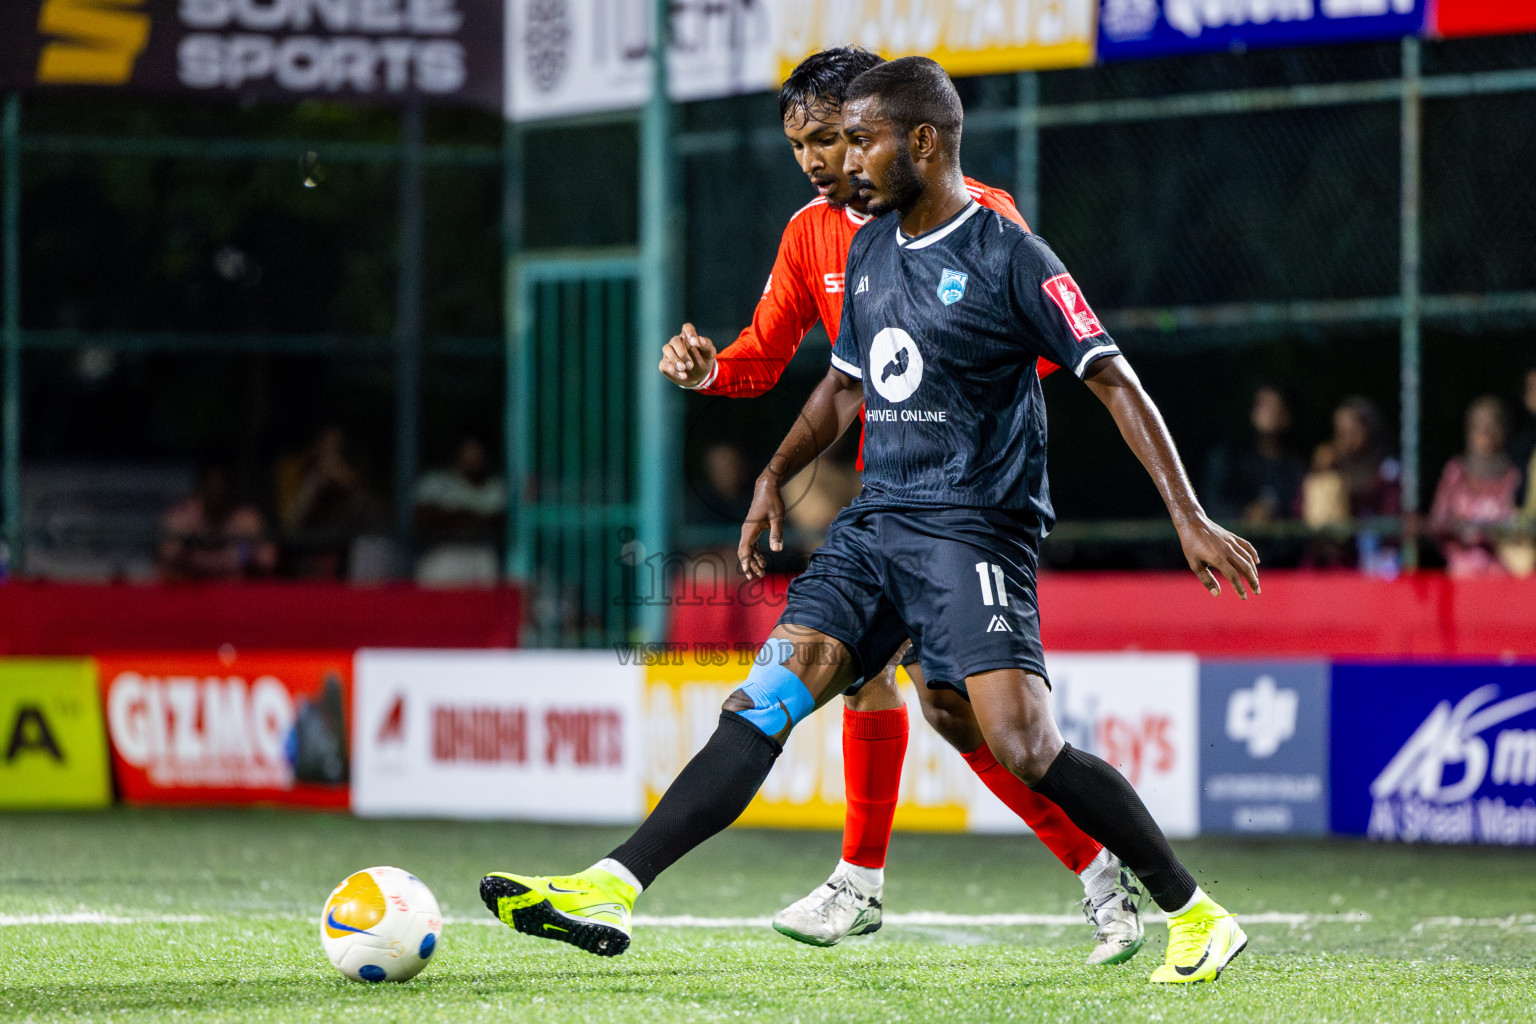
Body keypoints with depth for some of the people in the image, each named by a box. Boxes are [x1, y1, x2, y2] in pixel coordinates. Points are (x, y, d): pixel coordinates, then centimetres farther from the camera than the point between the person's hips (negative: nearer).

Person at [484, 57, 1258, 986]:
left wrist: (1189, 517, -17)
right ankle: (611, 892, -15)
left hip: (976, 530, -6)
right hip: (875, 525, 7)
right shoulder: (871, 250, 14)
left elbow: (1114, 379, -10)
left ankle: (1197, 917, -6)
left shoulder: (1007, 257, -8)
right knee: (762, 706, -7)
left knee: (1027, 750, -19)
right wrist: (774, 480, 25)